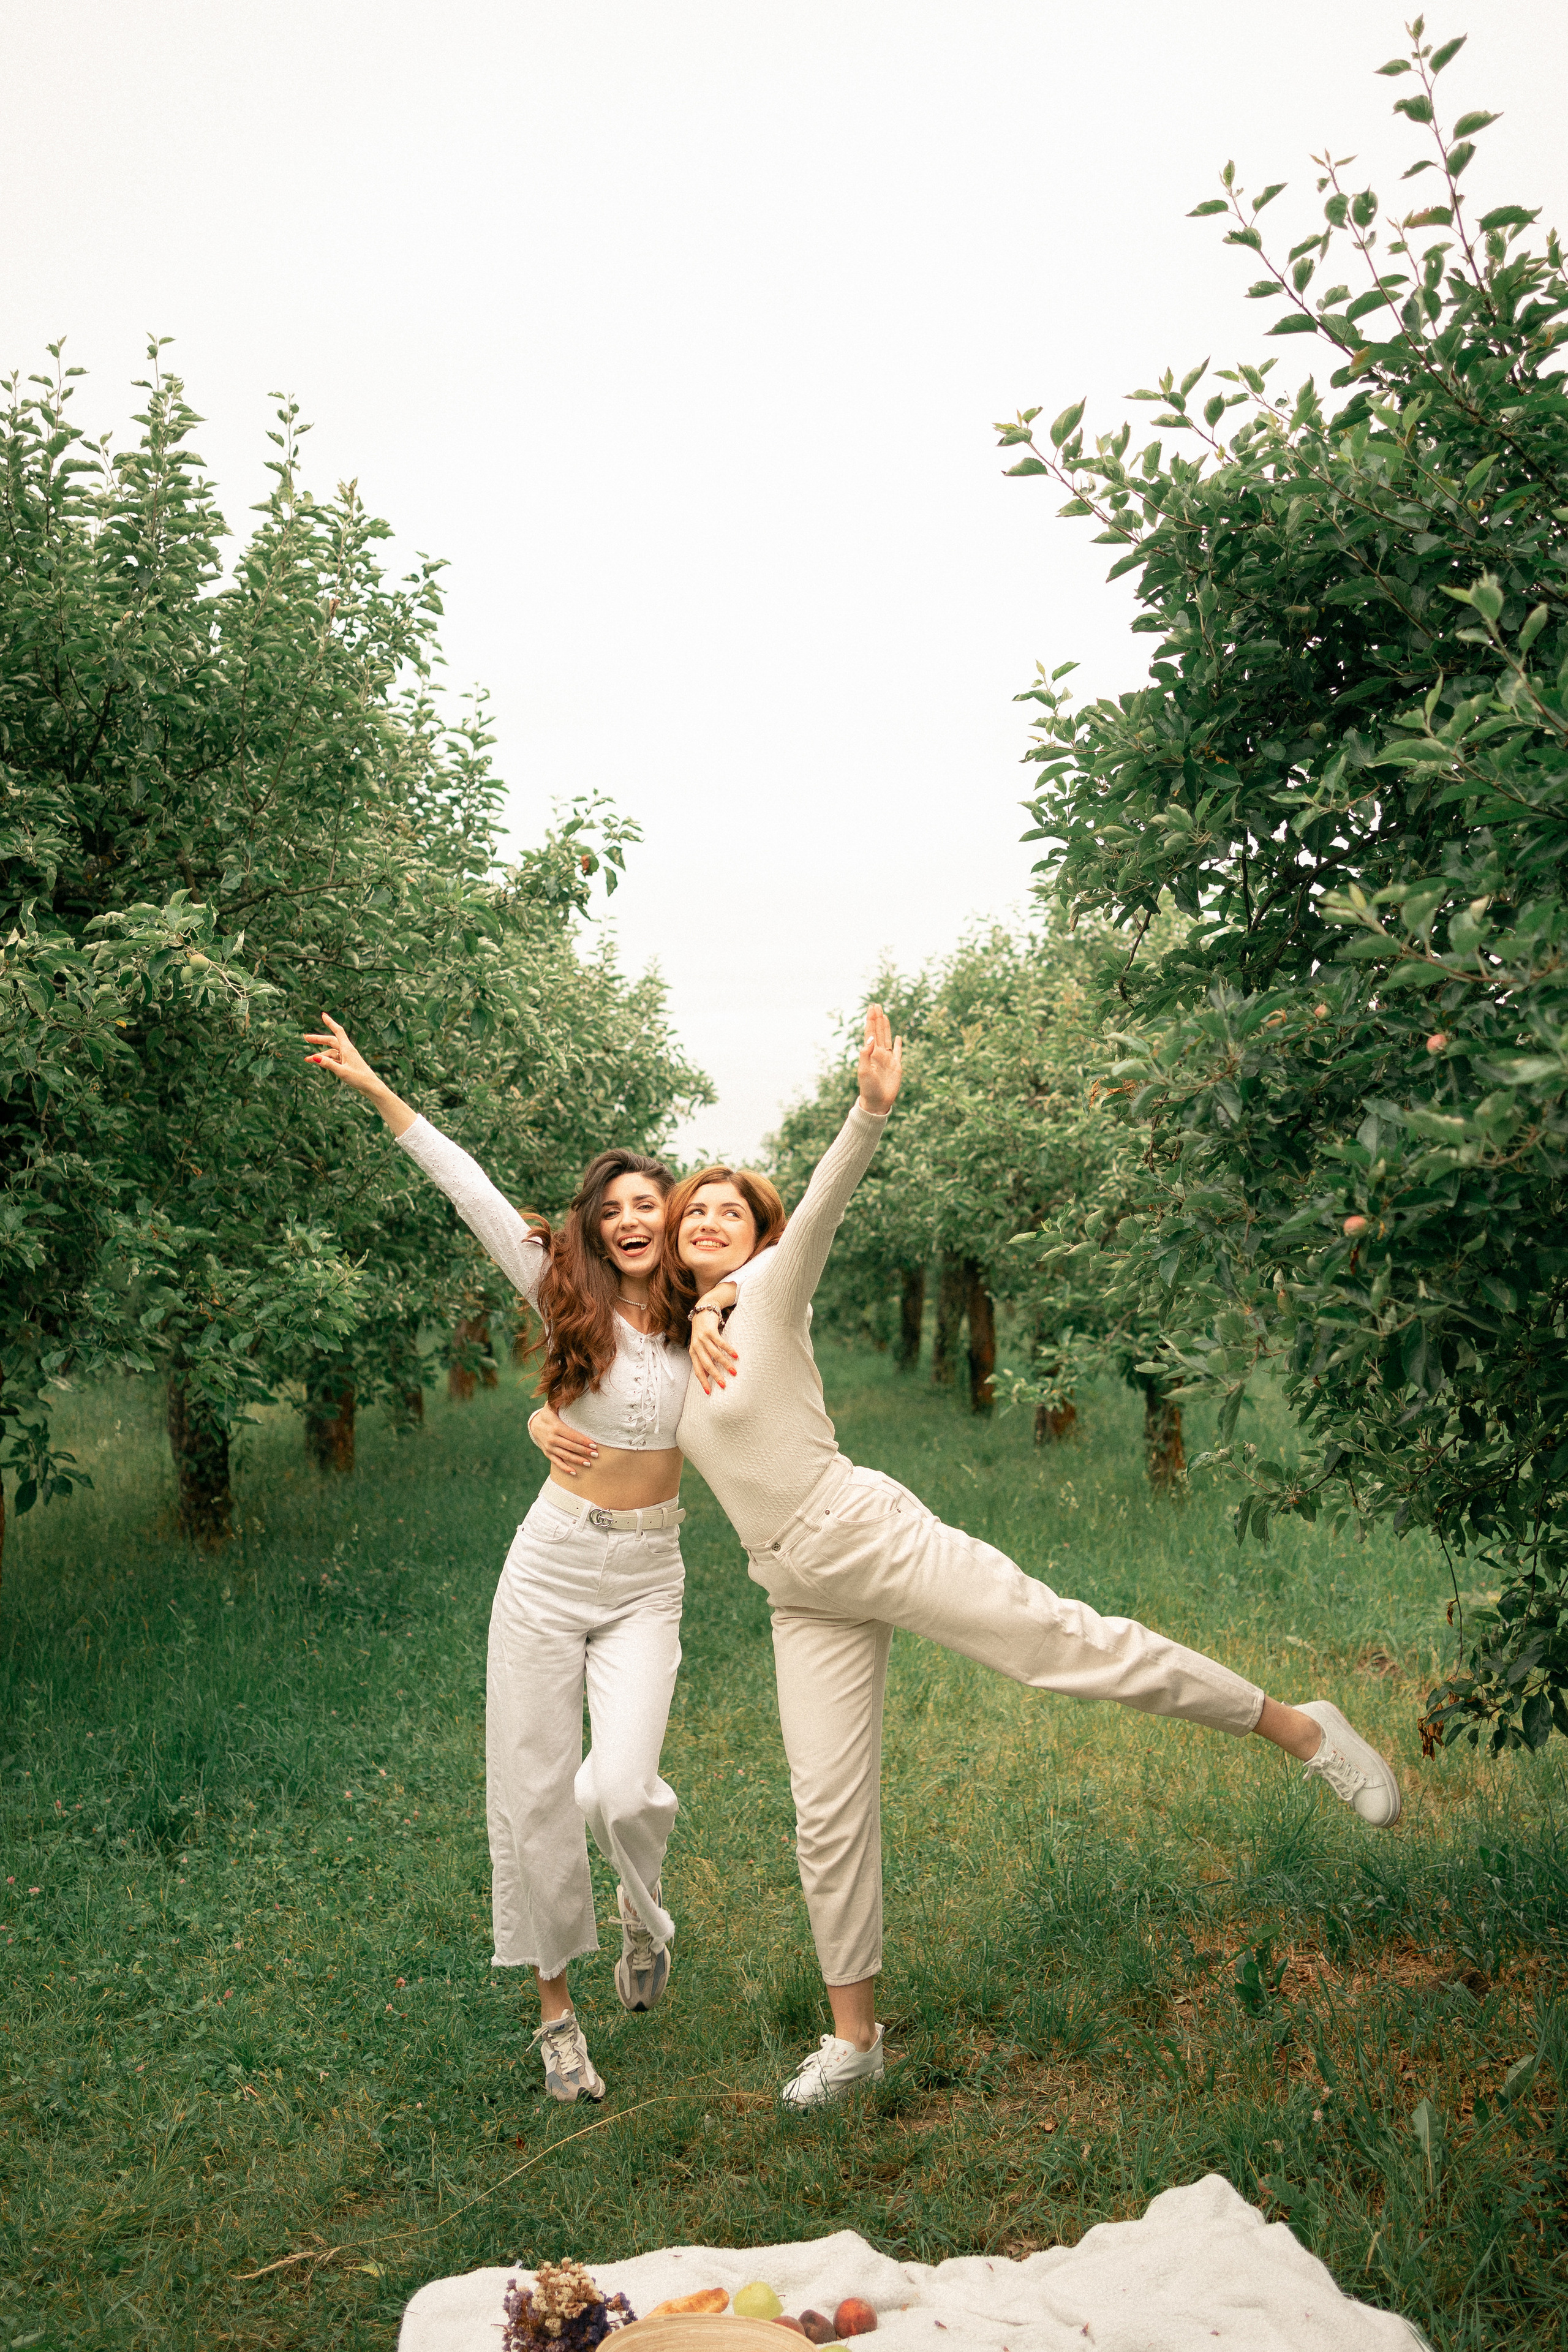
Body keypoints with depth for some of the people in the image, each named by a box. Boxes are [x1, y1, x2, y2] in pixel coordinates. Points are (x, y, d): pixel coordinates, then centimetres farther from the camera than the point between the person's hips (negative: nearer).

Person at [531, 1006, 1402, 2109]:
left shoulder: (772, 1290, -2)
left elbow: (824, 1200, -20)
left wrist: (871, 1108, -38)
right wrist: (553, 1422, 4)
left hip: (870, 1532, -5)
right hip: (803, 1594, 5)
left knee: (1065, 1642, -15)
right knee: (828, 1814, 5)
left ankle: (1304, 1731, -3)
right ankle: (855, 2037, 19)